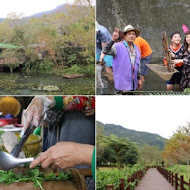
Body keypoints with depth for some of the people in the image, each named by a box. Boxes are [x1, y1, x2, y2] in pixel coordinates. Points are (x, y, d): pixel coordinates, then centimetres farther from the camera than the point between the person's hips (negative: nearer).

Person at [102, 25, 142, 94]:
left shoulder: (136, 49, 12)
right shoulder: (118, 47, -10)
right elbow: (105, 51, -28)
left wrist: (139, 79, 18)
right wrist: (113, 40, -41)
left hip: (133, 83, 7)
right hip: (122, 82, -7)